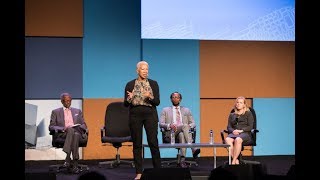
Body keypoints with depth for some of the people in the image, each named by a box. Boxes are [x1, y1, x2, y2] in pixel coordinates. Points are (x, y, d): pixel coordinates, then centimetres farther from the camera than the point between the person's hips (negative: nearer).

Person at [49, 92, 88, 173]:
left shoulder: (78, 111, 26)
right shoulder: (55, 112, 18)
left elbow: (84, 125, 21)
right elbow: (51, 127, 8)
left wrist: (78, 127, -4)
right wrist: (62, 128, -11)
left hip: (76, 132, 2)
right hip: (62, 133, -2)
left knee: (76, 134, -38)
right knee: (70, 130, -39)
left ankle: (68, 158, -46)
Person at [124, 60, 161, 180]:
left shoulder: (153, 83, 5)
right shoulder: (130, 84, 3)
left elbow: (157, 102, 0)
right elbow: (125, 104, 2)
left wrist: (150, 97, -20)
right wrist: (129, 98, -19)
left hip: (150, 115, 0)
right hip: (135, 115, 0)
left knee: (153, 142, -4)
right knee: (137, 144, 2)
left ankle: (158, 170, 3)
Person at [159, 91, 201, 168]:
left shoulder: (186, 110, 26)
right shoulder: (165, 110, 20)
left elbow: (193, 123, 18)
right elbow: (161, 124, 8)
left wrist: (189, 126, -8)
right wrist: (169, 126, -14)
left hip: (184, 131, 2)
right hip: (171, 133, -2)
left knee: (182, 135, -39)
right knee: (184, 126, -36)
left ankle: (182, 159, -50)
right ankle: (193, 149, -53)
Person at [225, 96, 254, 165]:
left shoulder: (248, 114, 13)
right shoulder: (231, 115, 23)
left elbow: (250, 127, 3)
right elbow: (228, 127, 15)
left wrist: (241, 130, -13)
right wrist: (233, 131, -9)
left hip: (245, 133, -3)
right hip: (234, 133, 3)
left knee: (238, 140, -40)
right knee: (227, 139, -35)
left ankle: (233, 162, -39)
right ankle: (236, 160, -38)